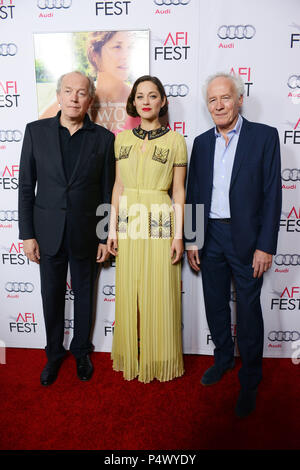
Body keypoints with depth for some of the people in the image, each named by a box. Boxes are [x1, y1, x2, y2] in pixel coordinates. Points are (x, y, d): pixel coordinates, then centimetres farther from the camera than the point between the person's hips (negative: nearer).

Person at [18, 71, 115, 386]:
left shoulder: (103, 138, -2)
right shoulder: (36, 131, 0)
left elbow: (107, 192, 0)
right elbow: (26, 186, 0)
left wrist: (106, 237, -1)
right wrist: (27, 234, -3)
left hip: (85, 234, 0)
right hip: (48, 232, 1)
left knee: (84, 295, 15)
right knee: (52, 295, 14)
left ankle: (81, 351, 37)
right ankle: (54, 353, 37)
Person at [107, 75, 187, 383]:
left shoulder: (175, 140, 0)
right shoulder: (122, 139, 9)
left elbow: (178, 191, -1)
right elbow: (118, 186, 10)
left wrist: (178, 235, -6)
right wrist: (113, 228, 6)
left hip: (161, 224, -3)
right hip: (128, 224, 3)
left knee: (159, 295, 4)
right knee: (129, 293, 10)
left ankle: (159, 359, 26)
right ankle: (131, 356, 30)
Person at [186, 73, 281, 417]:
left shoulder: (264, 136, -3)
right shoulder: (201, 143, 9)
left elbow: (272, 194, -7)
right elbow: (193, 194, 9)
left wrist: (265, 246, -12)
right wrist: (191, 240, 5)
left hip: (246, 238, -4)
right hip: (210, 237, 4)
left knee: (248, 311, 6)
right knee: (215, 304, 16)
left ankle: (249, 380, 26)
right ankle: (223, 357, 40)